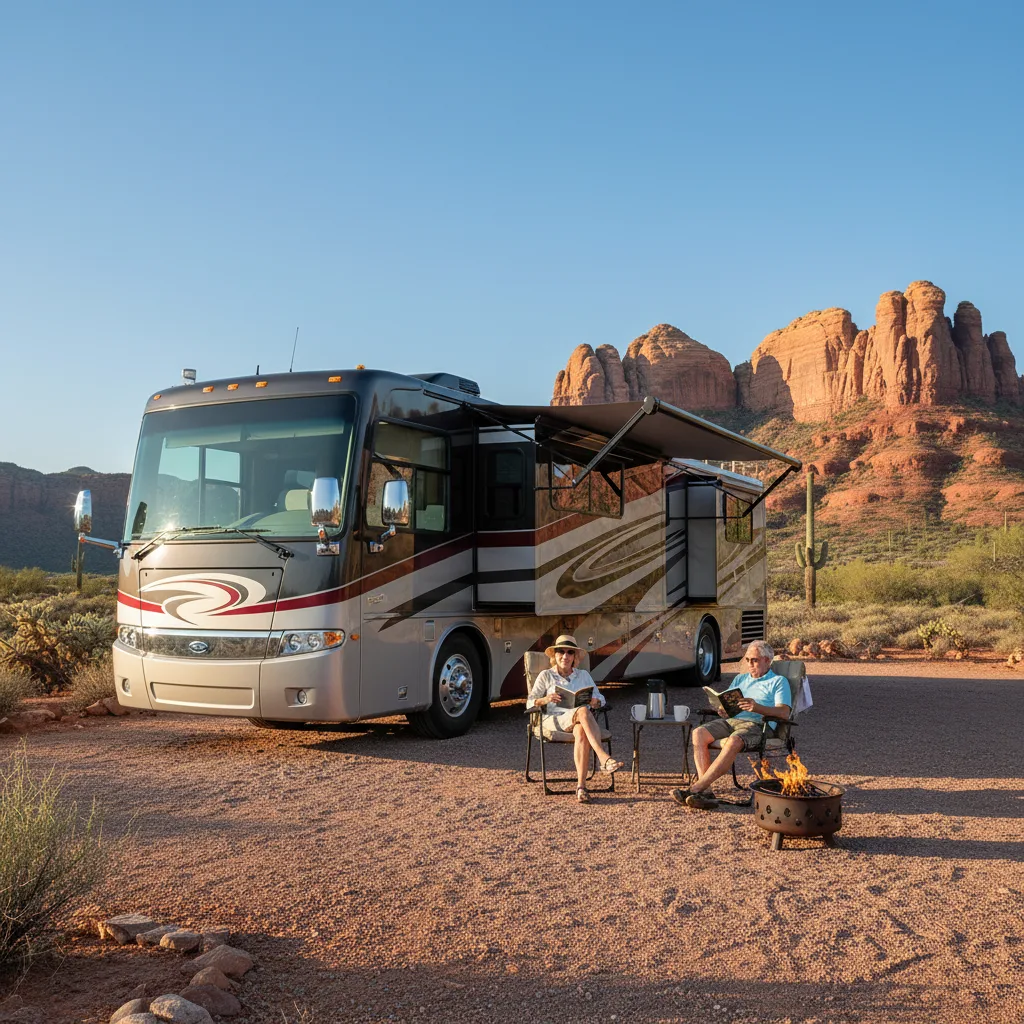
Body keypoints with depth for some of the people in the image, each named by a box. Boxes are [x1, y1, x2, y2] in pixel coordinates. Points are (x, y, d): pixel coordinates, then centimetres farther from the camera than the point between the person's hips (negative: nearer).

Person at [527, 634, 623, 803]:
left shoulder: (584, 675, 24)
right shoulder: (546, 675, 16)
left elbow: (601, 699, 20)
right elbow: (530, 702, 10)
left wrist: (595, 701, -6)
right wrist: (545, 699, -13)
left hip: (580, 721, 2)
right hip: (555, 719, -2)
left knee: (581, 732, -39)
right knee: (583, 711, -37)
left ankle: (581, 786, -46)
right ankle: (604, 758, -50)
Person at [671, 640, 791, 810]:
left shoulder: (779, 681, 12)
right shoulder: (740, 679, 31)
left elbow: (784, 712, -4)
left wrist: (757, 707, -22)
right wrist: (722, 710, -1)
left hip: (756, 724, -6)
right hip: (730, 720, 6)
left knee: (734, 741, -39)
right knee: (699, 733, -25)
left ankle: (696, 789, -39)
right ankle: (705, 791, -32)